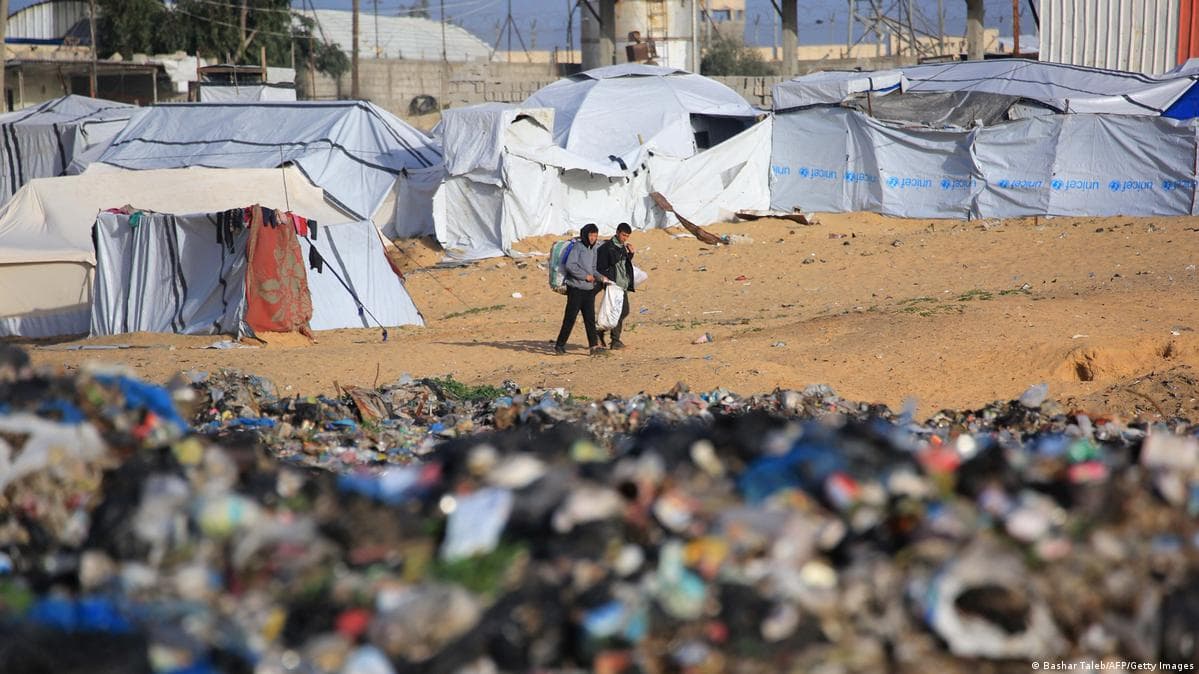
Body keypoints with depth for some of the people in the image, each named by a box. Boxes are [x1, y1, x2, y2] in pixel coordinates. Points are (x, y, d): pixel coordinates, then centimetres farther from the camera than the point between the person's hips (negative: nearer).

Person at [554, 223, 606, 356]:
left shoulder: (592, 250, 15)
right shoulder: (577, 247, -9)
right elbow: (570, 265, -17)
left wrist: (600, 277, 5)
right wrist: (585, 276, -15)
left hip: (589, 289, 7)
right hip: (576, 288, -7)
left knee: (590, 318, 1)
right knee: (570, 317, -4)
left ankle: (594, 346, -2)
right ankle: (560, 345, 5)